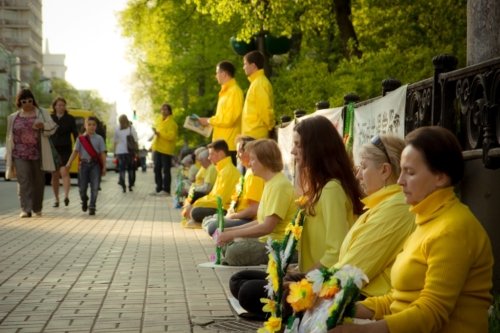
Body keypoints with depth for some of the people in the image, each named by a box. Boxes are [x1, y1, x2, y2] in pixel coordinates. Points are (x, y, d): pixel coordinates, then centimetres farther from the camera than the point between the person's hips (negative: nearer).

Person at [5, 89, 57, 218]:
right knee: (23, 181, -12)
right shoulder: (13, 118, 12)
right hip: (20, 155, 0)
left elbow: (53, 127, 1)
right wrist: (8, 156, 10)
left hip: (38, 154, 0)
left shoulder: (42, 113, 8)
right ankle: (26, 210, -15)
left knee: (38, 182, 7)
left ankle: (37, 209, 21)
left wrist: (43, 126, -21)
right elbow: (10, 137, 13)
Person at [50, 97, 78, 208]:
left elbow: (75, 134, 2)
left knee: (64, 171, -21)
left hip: (65, 149, -2)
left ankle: (66, 196, -27)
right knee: (55, 175, 6)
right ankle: (56, 199, 16)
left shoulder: (70, 119, 2)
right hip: (53, 149, 2)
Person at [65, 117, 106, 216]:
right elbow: (75, 151, 2)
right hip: (84, 164, 1)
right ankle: (84, 202, 34)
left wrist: (104, 167, -1)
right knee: (82, 187, 4)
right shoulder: (81, 139, 5)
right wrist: (69, 163, -8)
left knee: (94, 187, -4)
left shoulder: (99, 139, 3)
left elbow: (102, 154, 2)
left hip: (95, 164, -1)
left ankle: (92, 207, 6)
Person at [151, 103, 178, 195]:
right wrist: (153, 145, 18)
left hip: (166, 150, -8)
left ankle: (166, 190, -2)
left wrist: (159, 133, -24)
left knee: (166, 170, -5)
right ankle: (159, 189, 17)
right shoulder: (159, 119, 15)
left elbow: (171, 136, -22)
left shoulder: (171, 122, -10)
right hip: (157, 149, 8)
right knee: (157, 169, 10)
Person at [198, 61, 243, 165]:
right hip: (223, 143, 10)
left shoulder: (234, 91, -13)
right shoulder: (226, 91, 18)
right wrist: (209, 121, 9)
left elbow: (228, 119, -19)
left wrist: (209, 121, -8)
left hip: (229, 144, -10)